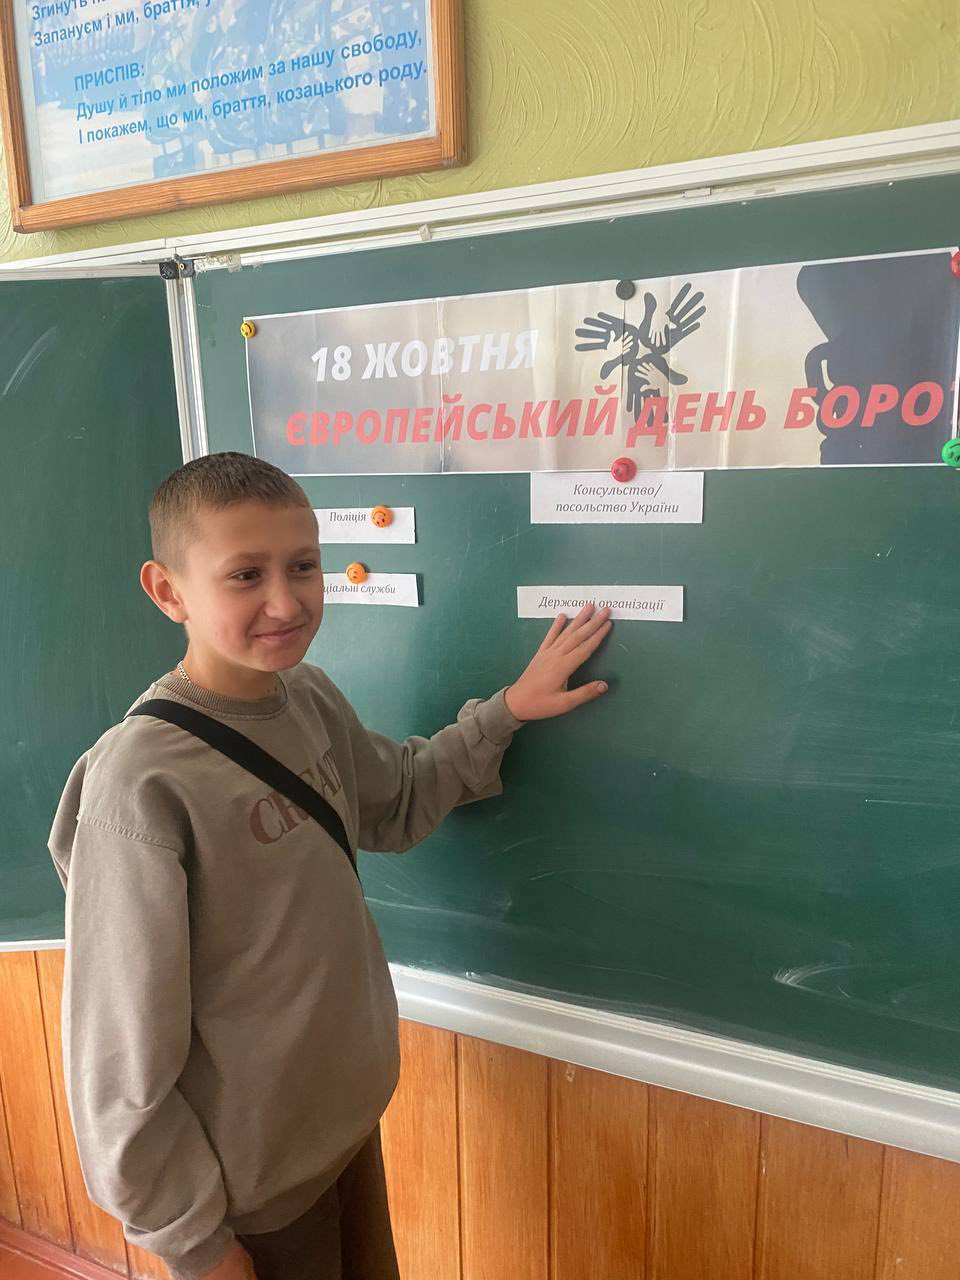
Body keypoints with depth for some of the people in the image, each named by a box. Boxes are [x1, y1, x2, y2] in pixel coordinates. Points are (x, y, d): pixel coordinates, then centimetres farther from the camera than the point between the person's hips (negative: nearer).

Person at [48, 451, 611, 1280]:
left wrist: (506, 711, 1)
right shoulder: (142, 783, -27)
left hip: (351, 1119, 6)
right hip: (244, 1188, -6)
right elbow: (121, 1052, -20)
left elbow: (396, 806, 10)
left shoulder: (310, 698, -8)